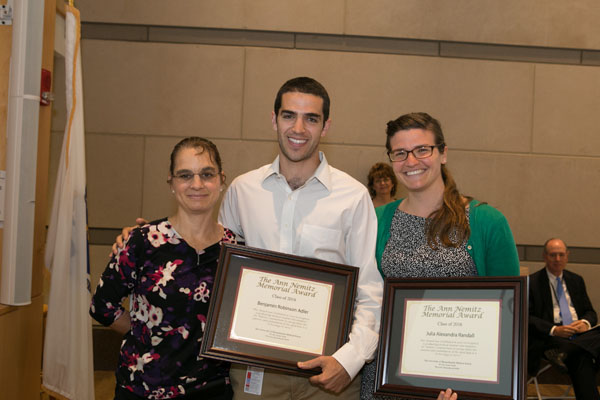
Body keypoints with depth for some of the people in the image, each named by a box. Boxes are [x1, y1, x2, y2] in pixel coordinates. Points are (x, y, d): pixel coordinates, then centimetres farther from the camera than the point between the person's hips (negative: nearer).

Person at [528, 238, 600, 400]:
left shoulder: (576, 280, 22)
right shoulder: (532, 282, 5)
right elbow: (527, 318, -2)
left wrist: (586, 322, -4)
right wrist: (553, 330, -18)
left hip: (582, 334, 5)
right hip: (552, 337, -5)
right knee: (581, 358, -34)